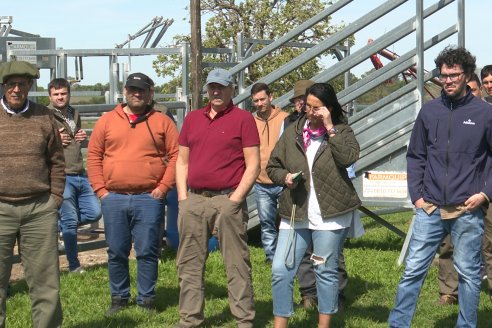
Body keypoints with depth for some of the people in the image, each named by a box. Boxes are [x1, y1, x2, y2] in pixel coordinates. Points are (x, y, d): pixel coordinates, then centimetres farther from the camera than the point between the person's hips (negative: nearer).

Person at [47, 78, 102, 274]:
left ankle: (58, 227, 26)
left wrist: (82, 138, 10)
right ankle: (74, 265, 10)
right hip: (63, 177, -7)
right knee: (70, 221, -1)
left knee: (94, 213, 8)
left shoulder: (75, 115, 15)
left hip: (81, 175, 7)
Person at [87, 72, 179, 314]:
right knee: (116, 253, 8)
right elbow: (94, 156, 8)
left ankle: (147, 299, 12)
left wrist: (164, 186, -6)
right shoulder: (107, 121, 9)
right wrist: (100, 189, 0)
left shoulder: (162, 122, 5)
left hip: (149, 199, -2)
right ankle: (119, 298, 20)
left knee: (147, 252, 1)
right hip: (113, 198, 2)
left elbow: (176, 155, 2)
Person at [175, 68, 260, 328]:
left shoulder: (243, 119, 0)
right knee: (189, 265, 9)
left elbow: (253, 165, -4)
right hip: (194, 200, 5)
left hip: (228, 201, -5)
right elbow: (182, 161, 16)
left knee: (237, 264, -2)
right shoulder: (192, 119, 15)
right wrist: (183, 198, 5)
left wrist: (235, 199, -11)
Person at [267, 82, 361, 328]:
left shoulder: (341, 131, 1)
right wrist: (285, 177, -7)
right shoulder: (292, 133, 8)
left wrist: (330, 129, -16)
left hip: (330, 214, -3)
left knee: (326, 271, 8)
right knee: (280, 271, -1)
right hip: (295, 214, 3)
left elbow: (348, 158, -18)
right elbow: (272, 167, 14)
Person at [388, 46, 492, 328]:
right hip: (430, 209, 2)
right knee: (413, 270, 4)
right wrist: (416, 194, 5)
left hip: (467, 211, -2)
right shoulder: (429, 111, 5)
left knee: (469, 273, 8)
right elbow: (416, 156, 12)